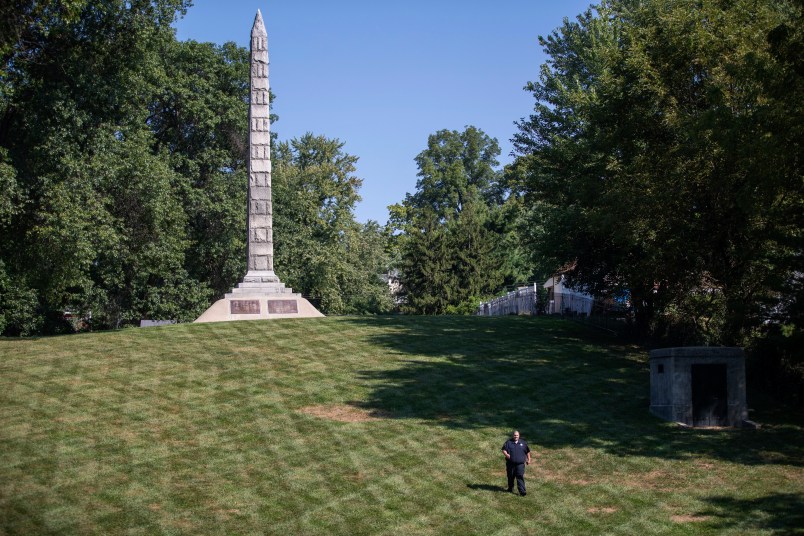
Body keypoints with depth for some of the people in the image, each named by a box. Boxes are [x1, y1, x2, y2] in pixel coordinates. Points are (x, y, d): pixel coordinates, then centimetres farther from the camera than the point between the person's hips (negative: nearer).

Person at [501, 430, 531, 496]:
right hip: (510, 463, 1)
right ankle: (510, 489, 29)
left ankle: (522, 491, -12)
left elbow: (527, 452, 18)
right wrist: (506, 454, -21)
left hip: (520, 464, -1)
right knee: (510, 476, 10)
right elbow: (504, 449, -2)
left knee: (520, 477, -9)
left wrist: (528, 459, 15)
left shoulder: (523, 443, 10)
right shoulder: (508, 442, 5)